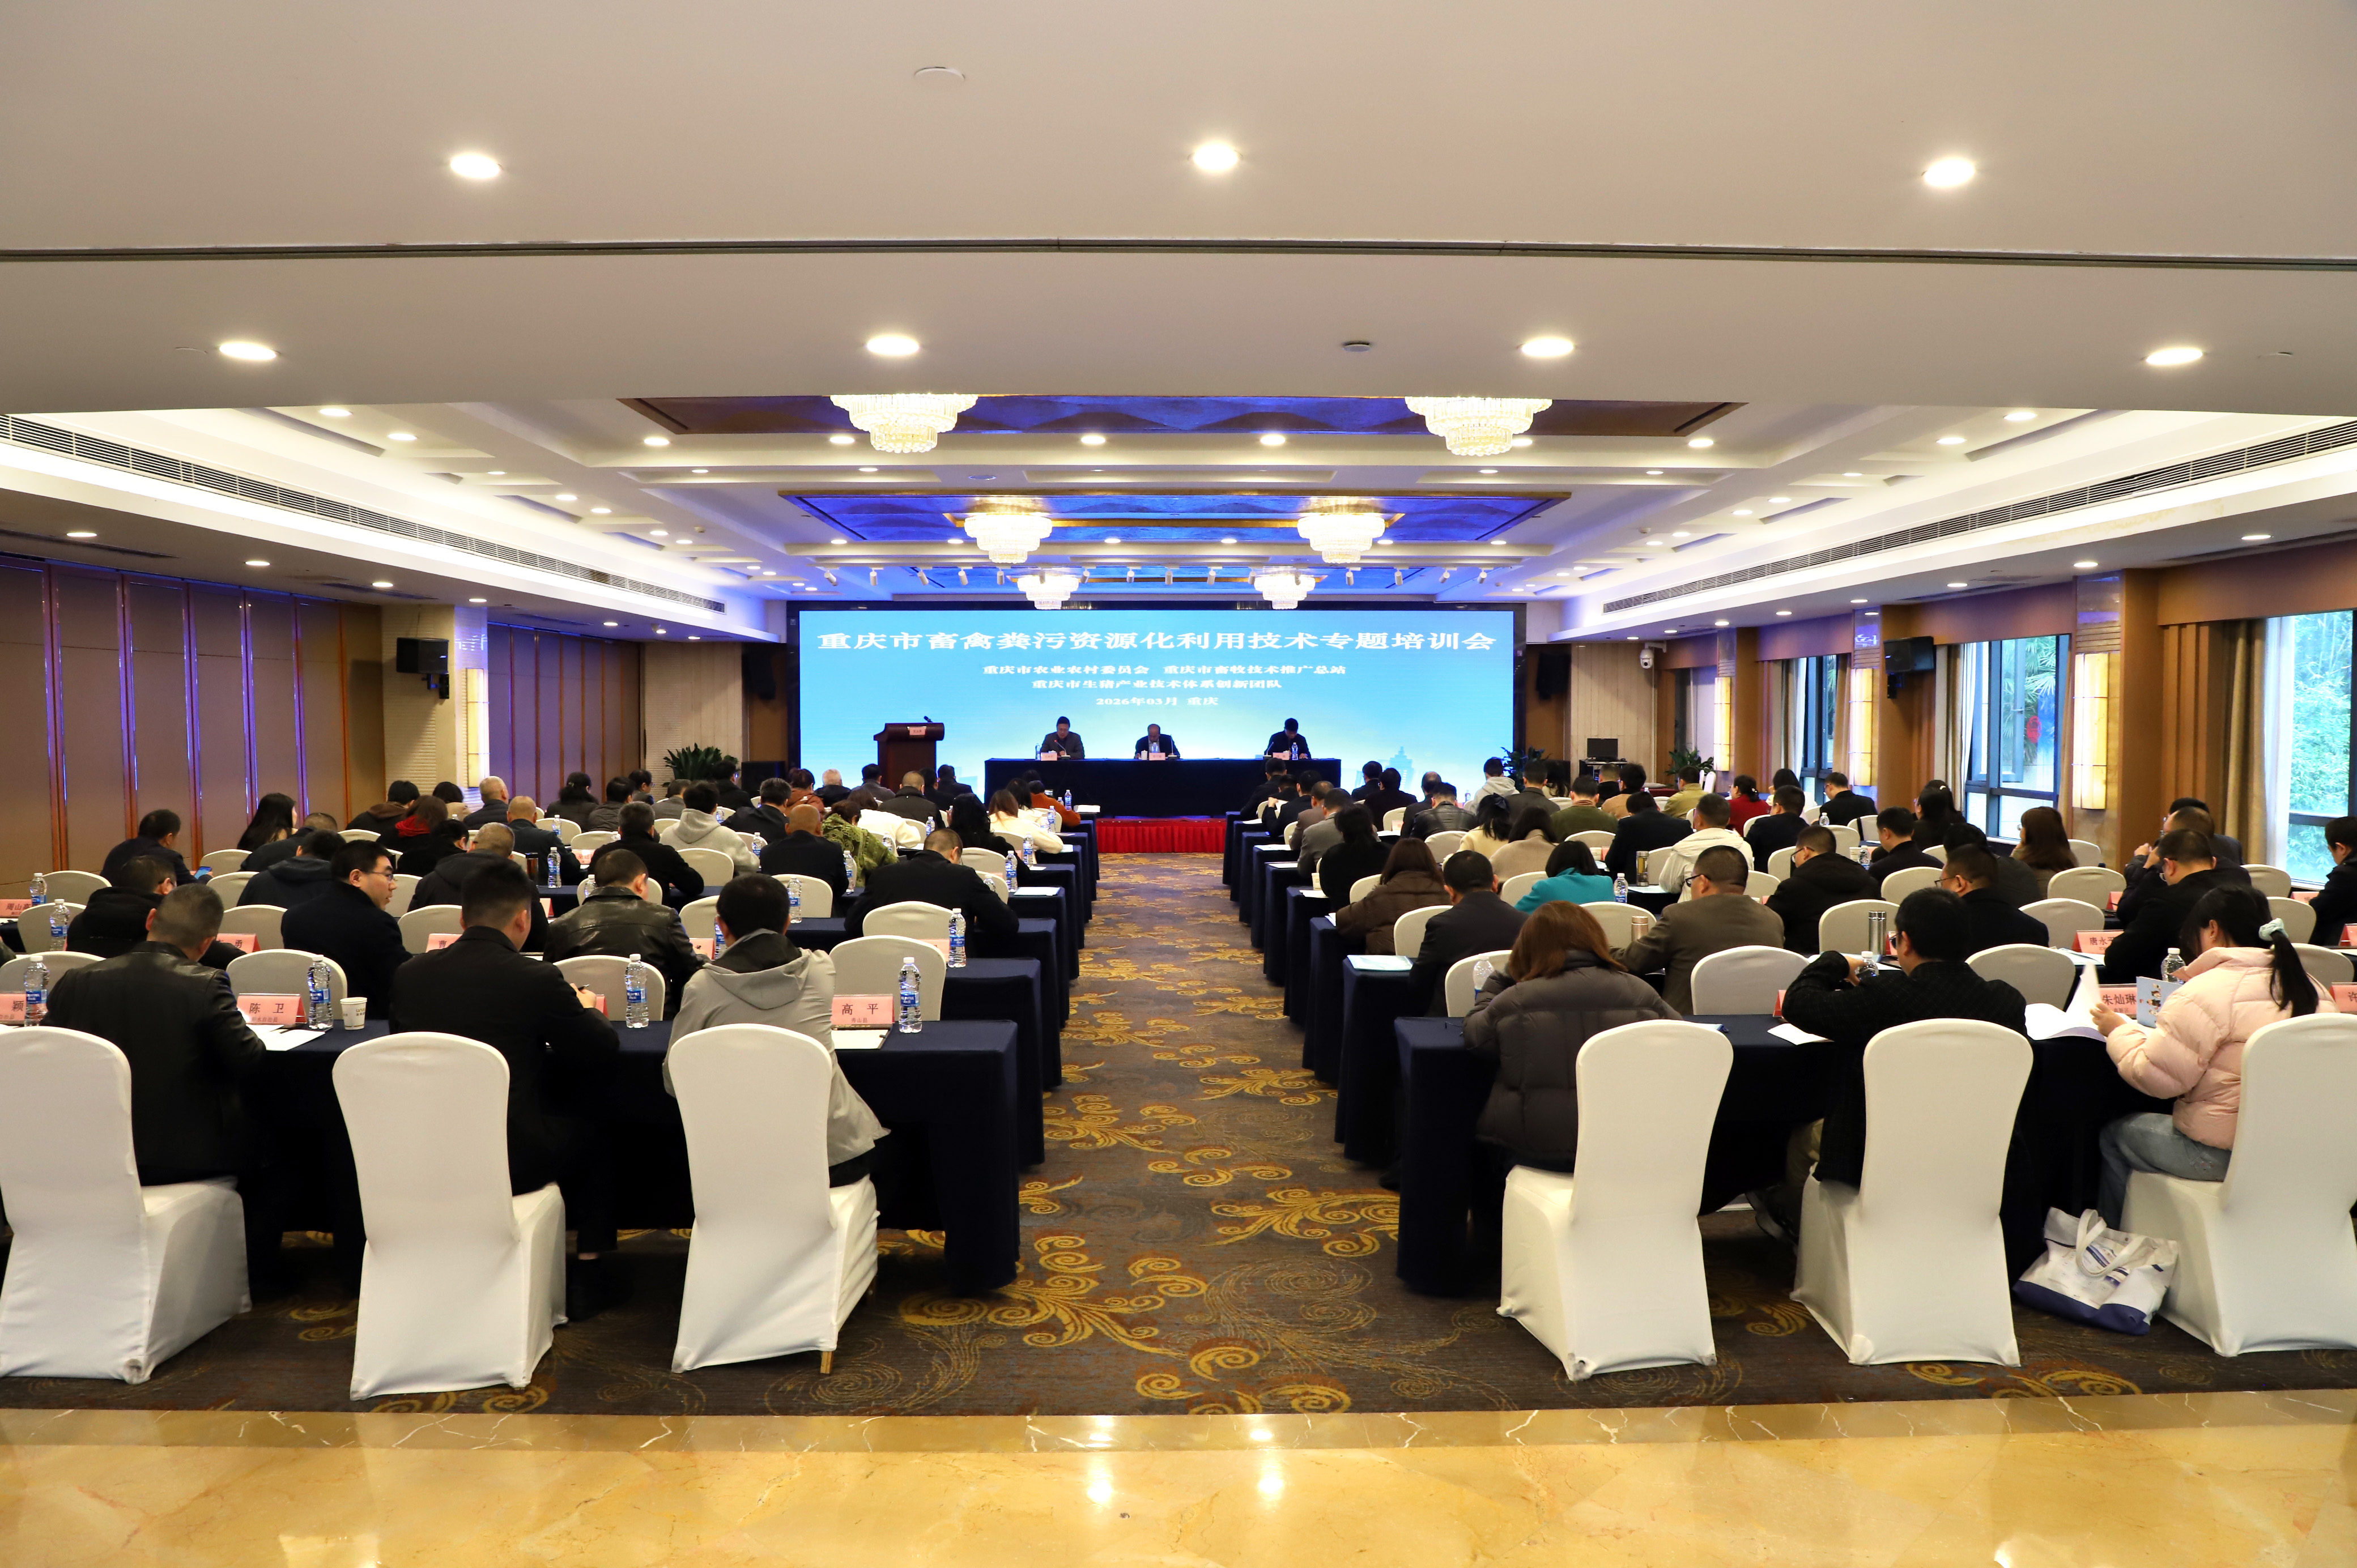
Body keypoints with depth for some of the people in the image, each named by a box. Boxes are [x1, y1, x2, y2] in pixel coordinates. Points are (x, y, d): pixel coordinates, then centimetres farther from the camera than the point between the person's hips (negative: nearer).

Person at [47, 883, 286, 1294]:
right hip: (189, 1154, -5)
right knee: (262, 1137, 24)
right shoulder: (203, 987, -19)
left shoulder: (74, 983, -7)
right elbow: (250, 1063, -17)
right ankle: (260, 1271, 29)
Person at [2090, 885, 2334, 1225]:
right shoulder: (2309, 987, 6)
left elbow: (2156, 1075, -15)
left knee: (2113, 1135, 14)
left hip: (2224, 1154, -8)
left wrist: (2119, 1031, 2)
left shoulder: (2204, 993, -17)